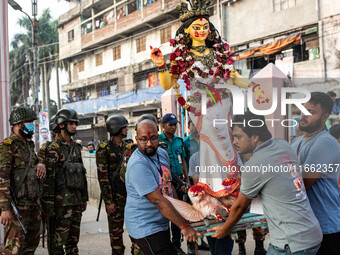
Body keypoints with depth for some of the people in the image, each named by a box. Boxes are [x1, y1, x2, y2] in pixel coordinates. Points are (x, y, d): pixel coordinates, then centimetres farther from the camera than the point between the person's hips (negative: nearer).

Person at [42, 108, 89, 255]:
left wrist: (84, 198, 17)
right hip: (62, 200, -7)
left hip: (77, 199, 7)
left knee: (74, 238, 14)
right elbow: (48, 178, -14)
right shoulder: (54, 149, -9)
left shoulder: (76, 147, 14)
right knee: (58, 241, -3)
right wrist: (48, 204, -17)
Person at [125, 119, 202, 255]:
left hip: (161, 223, 9)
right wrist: (184, 226, -26)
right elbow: (157, 200, -27)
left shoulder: (162, 153, 5)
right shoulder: (138, 165, -24)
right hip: (145, 228, -9)